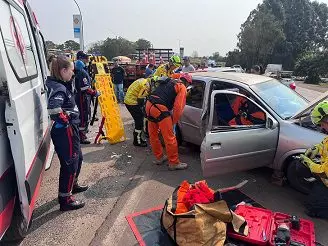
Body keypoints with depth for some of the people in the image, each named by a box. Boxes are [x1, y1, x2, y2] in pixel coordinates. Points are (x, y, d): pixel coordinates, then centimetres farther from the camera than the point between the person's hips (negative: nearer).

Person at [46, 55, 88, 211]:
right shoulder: (58, 89, -21)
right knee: (69, 163, 1)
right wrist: (65, 121, -22)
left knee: (78, 158, 24)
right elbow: (53, 109, -35)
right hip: (65, 132, -10)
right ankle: (65, 200, 17)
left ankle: (73, 185, 46)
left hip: (69, 130, 10)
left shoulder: (60, 85, 8)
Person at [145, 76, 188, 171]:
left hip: (149, 104, 9)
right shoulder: (182, 87, 5)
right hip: (159, 108, -9)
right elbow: (178, 107, -6)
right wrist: (173, 122, 6)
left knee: (153, 136, 18)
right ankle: (174, 163, 12)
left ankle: (159, 158, 35)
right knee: (170, 138, 1)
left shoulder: (166, 83, 28)